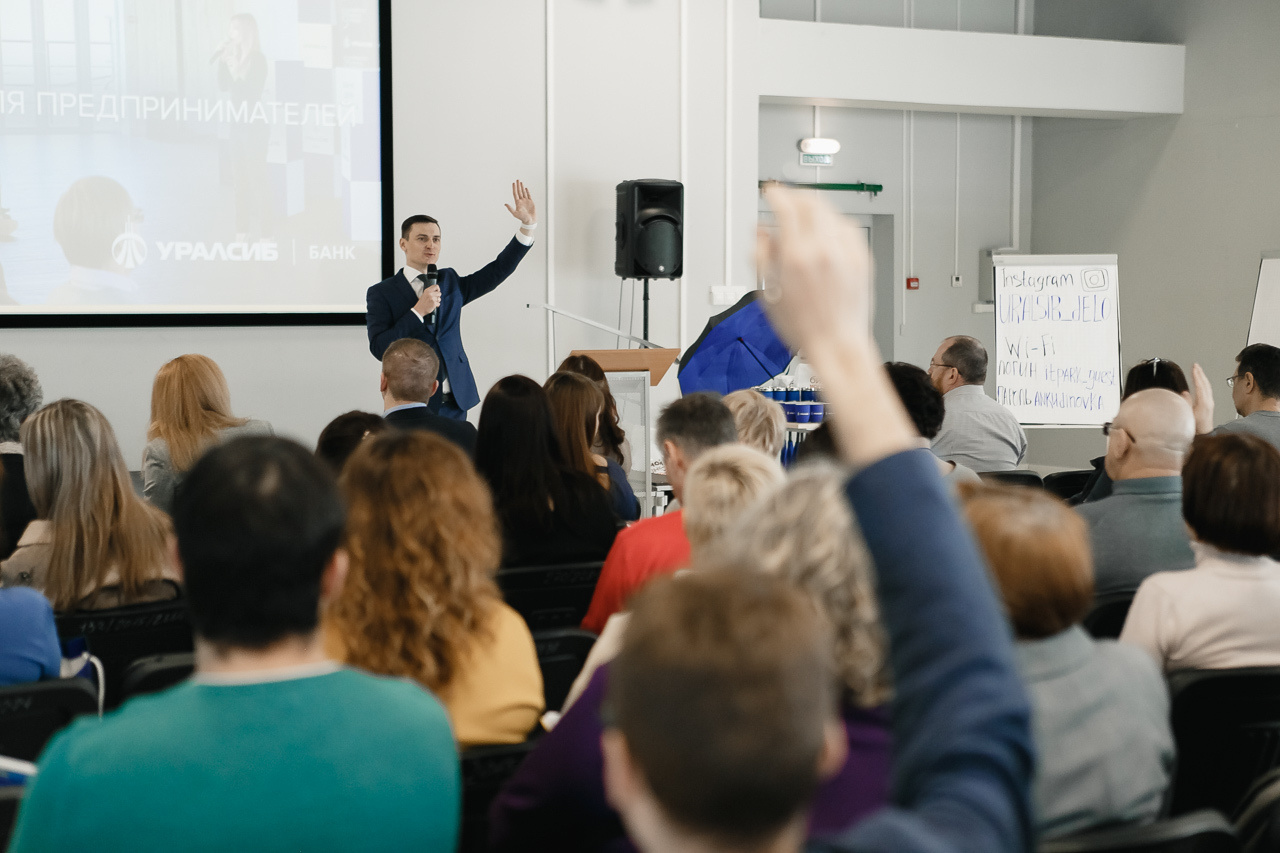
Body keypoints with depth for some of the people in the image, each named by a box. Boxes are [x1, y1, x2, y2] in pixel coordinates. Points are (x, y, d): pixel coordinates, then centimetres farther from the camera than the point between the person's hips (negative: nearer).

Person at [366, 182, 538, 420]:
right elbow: (379, 348, -13)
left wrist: (528, 224, 2)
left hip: (455, 402, 4)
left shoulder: (450, 282, 12)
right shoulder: (381, 293, -2)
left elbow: (498, 270, 9)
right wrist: (418, 311, -18)